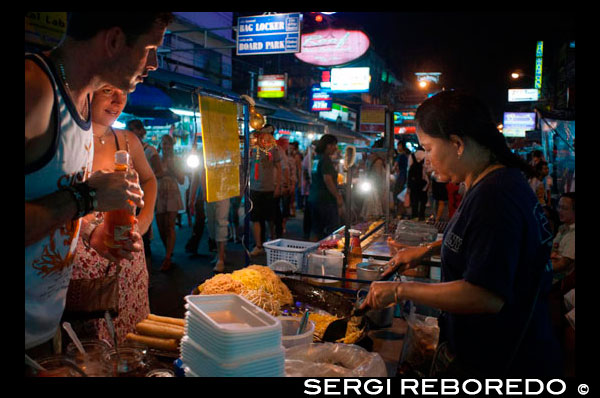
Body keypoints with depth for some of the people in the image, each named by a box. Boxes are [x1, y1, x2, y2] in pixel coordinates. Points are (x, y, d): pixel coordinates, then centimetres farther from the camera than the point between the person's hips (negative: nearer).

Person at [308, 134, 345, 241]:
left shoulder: (316, 158, 14)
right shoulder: (326, 159, -13)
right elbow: (328, 180, -21)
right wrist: (338, 196, -16)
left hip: (313, 198, 9)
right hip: (326, 199, -9)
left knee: (316, 230, 13)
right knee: (332, 230, -3)